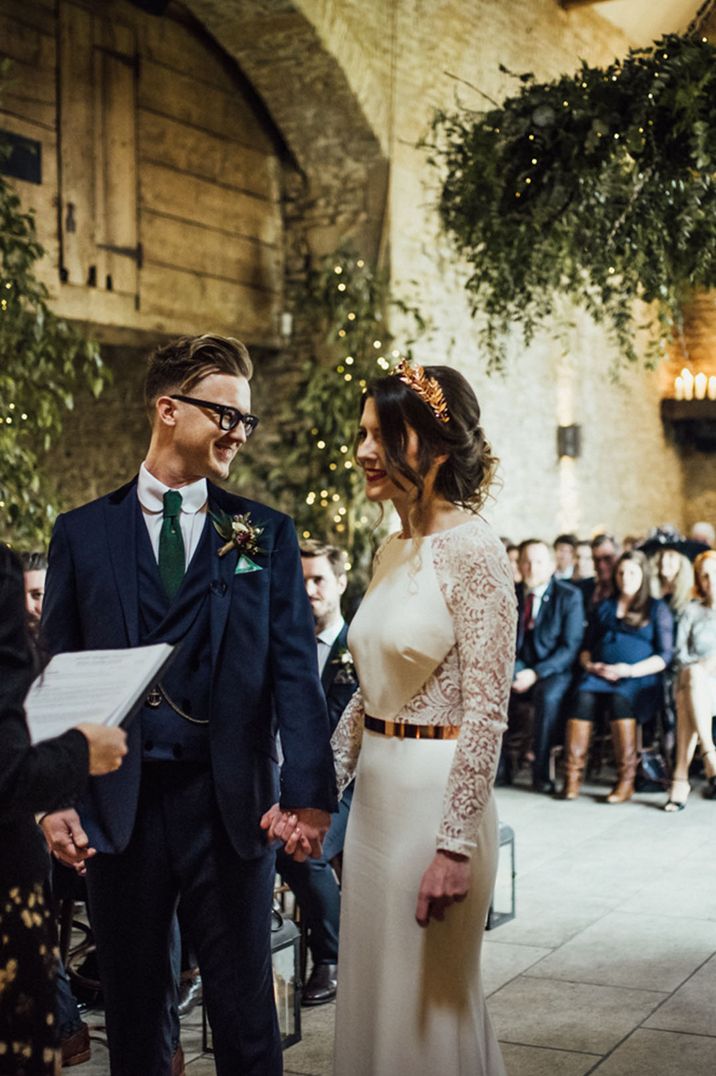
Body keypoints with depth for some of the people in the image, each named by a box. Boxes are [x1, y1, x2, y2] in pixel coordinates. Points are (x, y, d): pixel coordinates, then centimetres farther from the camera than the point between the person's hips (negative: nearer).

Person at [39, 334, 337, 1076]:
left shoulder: (267, 535, 3)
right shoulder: (82, 533, 4)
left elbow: (294, 668, -4)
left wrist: (308, 790, -16)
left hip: (231, 800, 0)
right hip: (118, 801, 1)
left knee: (245, 1012, 11)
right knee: (134, 1009, 15)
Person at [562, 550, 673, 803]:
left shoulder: (657, 609, 12)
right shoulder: (604, 607, 24)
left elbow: (664, 656, 3)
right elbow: (586, 647, 21)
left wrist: (630, 670, -11)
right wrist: (590, 665, -1)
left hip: (640, 679, -3)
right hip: (599, 675, 3)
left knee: (620, 698, -37)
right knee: (584, 696, -32)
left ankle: (626, 780, -34)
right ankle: (572, 776, -35)